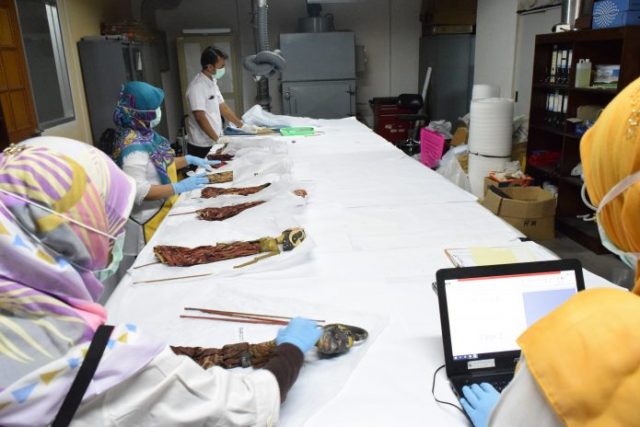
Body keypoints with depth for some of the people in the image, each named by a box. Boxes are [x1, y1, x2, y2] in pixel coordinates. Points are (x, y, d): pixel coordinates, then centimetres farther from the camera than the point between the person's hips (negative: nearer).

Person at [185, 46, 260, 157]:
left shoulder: (212, 83, 10)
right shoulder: (197, 86, -18)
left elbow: (223, 108, 15)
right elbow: (200, 117, -21)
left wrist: (243, 126, 14)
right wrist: (217, 139, -19)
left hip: (214, 143, 8)